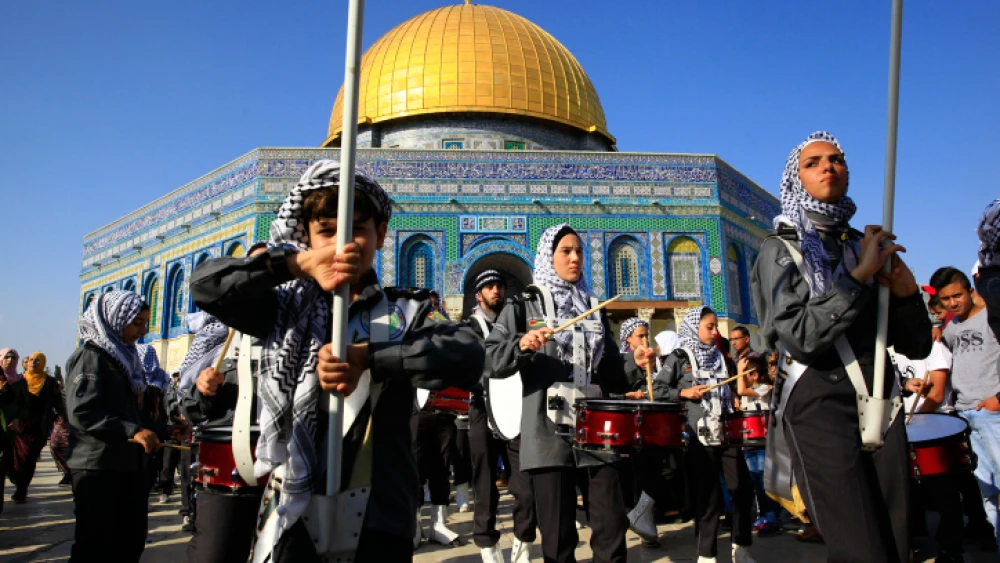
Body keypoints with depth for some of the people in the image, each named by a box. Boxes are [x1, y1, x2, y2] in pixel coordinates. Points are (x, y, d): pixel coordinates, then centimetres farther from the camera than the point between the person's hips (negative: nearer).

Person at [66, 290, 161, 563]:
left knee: (131, 540, 12)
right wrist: (132, 431, -28)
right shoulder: (91, 356, -11)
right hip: (97, 466, -9)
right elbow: (81, 412, -23)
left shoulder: (123, 356, 16)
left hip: (126, 464, 9)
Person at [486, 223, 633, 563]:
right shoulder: (523, 306, 3)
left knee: (612, 525, 2)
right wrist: (521, 346, -23)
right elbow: (491, 361, -8)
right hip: (549, 431, -3)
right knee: (558, 533, 3)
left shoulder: (592, 309, 16)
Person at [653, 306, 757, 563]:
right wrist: (684, 393, -15)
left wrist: (734, 399, 8)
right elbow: (657, 389, -5)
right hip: (698, 436, -6)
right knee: (709, 496, -1)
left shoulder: (719, 356, 16)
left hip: (726, 432, 6)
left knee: (744, 489, 7)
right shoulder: (679, 358, -2)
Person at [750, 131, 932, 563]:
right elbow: (800, 338, -15)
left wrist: (907, 293, -6)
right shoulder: (779, 249, 0)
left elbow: (916, 346, 13)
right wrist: (858, 277, -15)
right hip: (819, 406, -5)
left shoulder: (868, 245, 13)